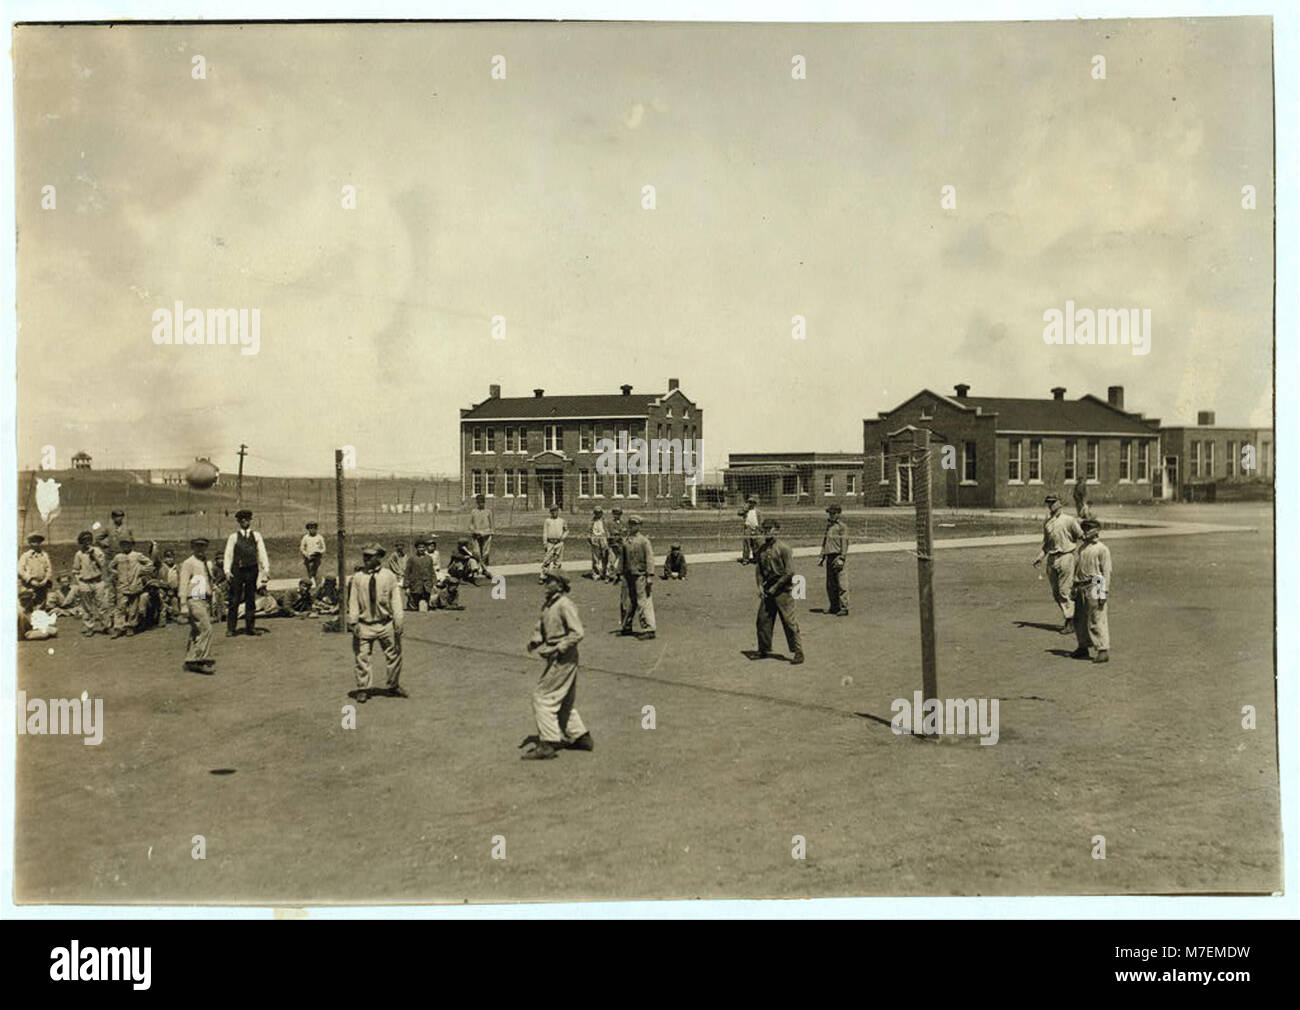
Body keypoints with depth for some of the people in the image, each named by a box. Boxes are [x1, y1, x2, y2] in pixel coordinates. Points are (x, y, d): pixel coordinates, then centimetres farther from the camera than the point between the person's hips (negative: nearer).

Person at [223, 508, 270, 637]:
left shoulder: (256, 536, 10)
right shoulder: (233, 537, 5)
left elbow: (262, 552, 7)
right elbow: (228, 554, 3)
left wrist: (266, 568, -2)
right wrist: (227, 570, -8)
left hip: (252, 569, 2)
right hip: (237, 570, -2)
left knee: (251, 599, 8)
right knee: (234, 600, -3)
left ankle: (250, 627, 15)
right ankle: (230, 629, 1)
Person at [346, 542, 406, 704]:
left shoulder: (389, 576, -1)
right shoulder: (357, 578, -1)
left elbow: (396, 599, 1)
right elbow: (353, 601, 0)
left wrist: (398, 622, -3)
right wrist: (353, 622, -7)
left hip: (386, 624, 1)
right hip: (364, 625, -1)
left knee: (393, 655, 10)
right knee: (362, 657, -3)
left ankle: (394, 687, 27)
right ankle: (362, 690, 11)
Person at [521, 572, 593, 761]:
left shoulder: (565, 605, -17)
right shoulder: (547, 603, 11)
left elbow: (577, 633, -21)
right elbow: (541, 626, 21)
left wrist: (556, 649, -22)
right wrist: (535, 640, 1)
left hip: (564, 658, -10)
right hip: (555, 658, 10)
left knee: (542, 696, -7)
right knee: (563, 702, 18)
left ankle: (547, 745, -4)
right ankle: (581, 736, 29)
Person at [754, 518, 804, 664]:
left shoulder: (783, 548, -11)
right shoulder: (761, 548, 8)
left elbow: (789, 572, -14)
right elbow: (758, 568, 15)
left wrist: (775, 587, -12)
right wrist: (760, 585, 1)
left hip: (782, 589, -7)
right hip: (767, 590, 7)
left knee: (789, 621, -6)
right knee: (762, 619, 8)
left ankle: (798, 652, 1)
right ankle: (764, 650, 22)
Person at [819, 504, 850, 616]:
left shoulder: (841, 526, -6)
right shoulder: (828, 525, 18)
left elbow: (845, 543, -12)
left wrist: (841, 558, -18)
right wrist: (822, 557, 20)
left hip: (838, 557, -8)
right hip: (829, 557, 8)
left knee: (841, 583, -7)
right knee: (830, 584, 11)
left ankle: (844, 608, -5)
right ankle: (833, 606, 20)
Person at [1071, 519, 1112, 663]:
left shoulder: (1102, 549, -7)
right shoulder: (1082, 547, 16)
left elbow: (1106, 572, -9)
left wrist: (1104, 593, -14)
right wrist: (1074, 588, 17)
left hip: (1094, 588, -8)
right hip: (1081, 588, 8)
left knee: (1097, 620, -9)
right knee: (1079, 619, 13)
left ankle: (1103, 651, -6)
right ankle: (1083, 648, 26)